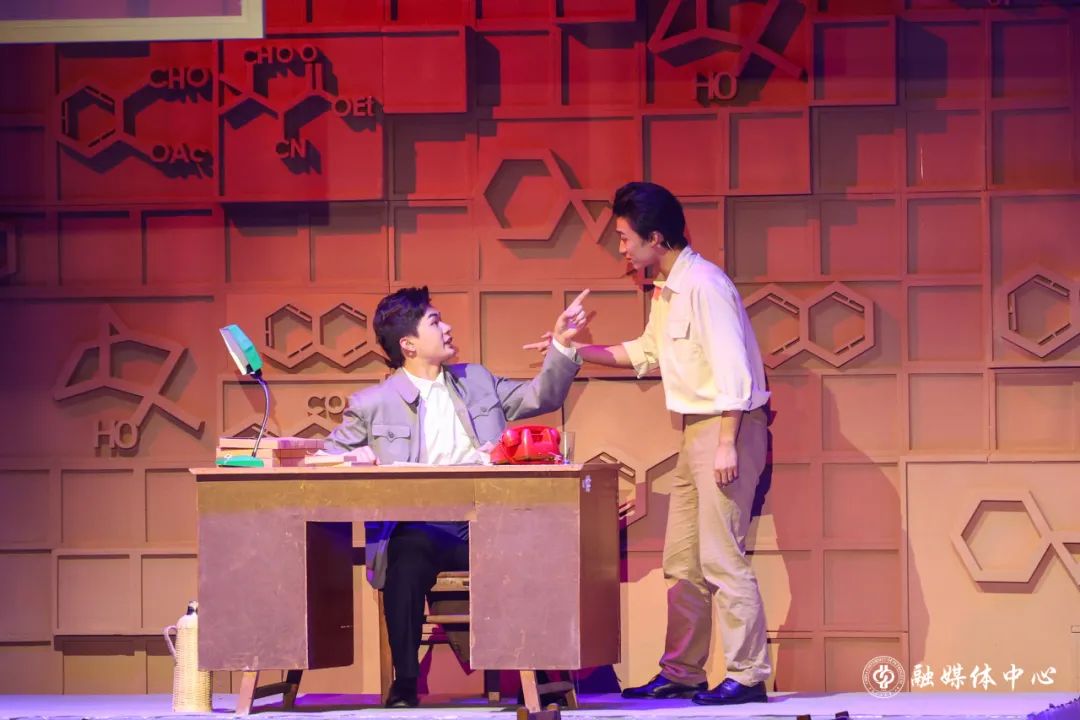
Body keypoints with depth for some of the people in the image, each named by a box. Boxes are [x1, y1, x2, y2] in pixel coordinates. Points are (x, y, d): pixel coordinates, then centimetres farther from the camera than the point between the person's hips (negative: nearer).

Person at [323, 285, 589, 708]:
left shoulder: (477, 382, 23)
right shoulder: (373, 404, 11)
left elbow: (542, 398, 22)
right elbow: (326, 458, 12)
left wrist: (562, 344, 10)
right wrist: (358, 459, -10)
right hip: (419, 530, -3)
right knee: (408, 559, -37)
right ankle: (405, 682, -25)